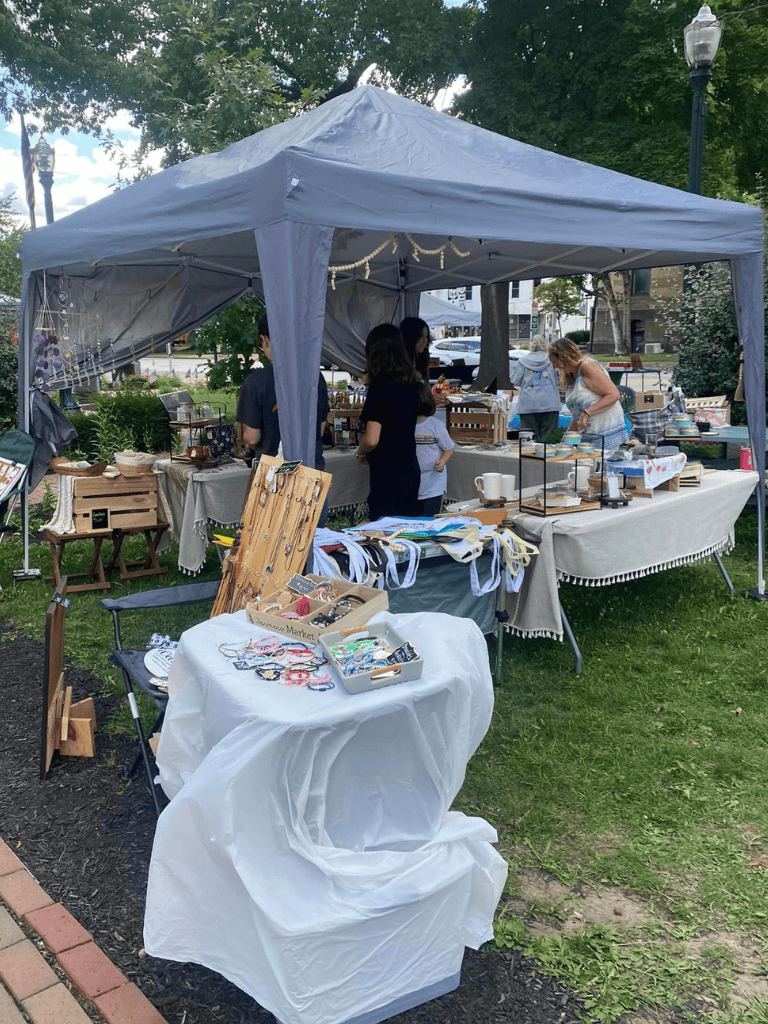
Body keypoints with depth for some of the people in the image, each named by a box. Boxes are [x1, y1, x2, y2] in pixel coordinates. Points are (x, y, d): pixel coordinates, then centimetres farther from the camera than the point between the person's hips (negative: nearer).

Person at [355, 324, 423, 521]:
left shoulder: (379, 390, -15)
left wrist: (360, 452, 4)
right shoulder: (411, 385, 6)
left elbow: (372, 440, -19)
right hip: (411, 468, 7)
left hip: (387, 472, -7)